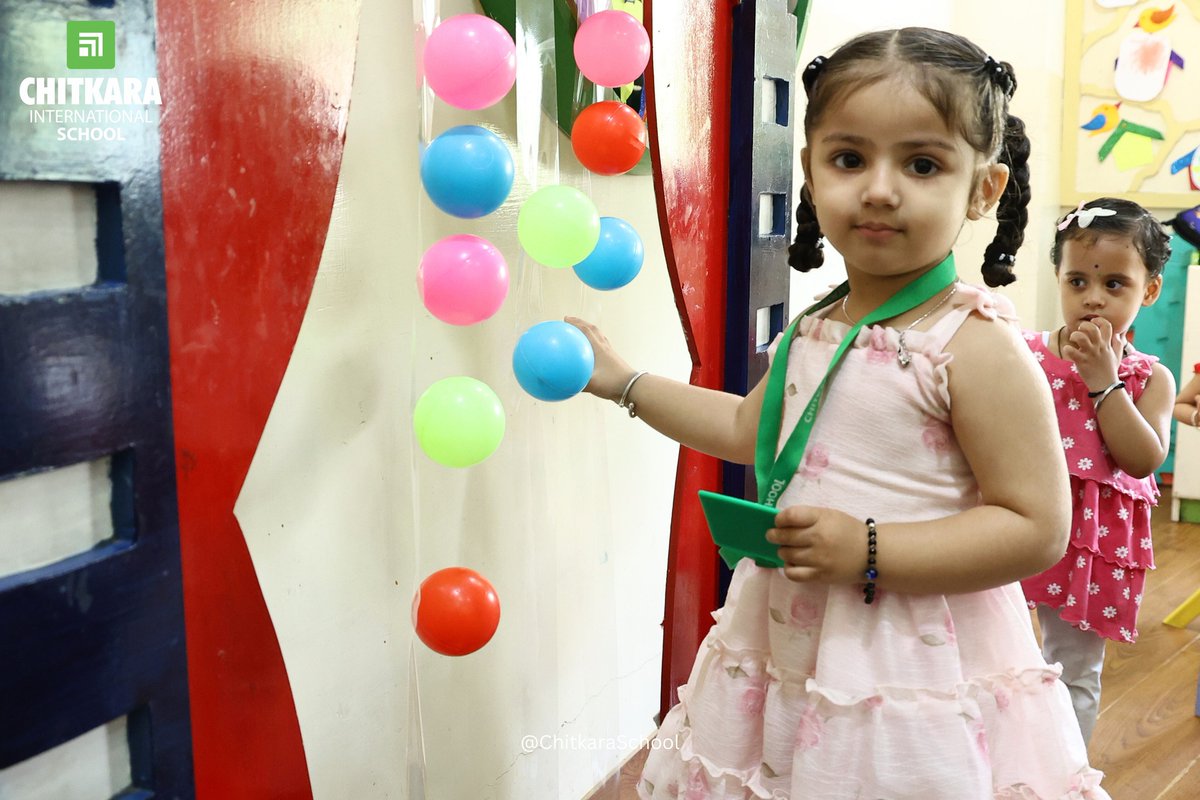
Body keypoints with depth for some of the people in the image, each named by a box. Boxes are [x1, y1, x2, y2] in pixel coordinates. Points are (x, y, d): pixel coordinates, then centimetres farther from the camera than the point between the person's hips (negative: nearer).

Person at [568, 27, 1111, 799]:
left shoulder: (974, 346, -18)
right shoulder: (815, 331, 3)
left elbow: (1037, 527, -18)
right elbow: (751, 429, 20)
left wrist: (869, 551, -24)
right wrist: (623, 380, 21)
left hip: (911, 675, -7)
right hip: (786, 649, 7)